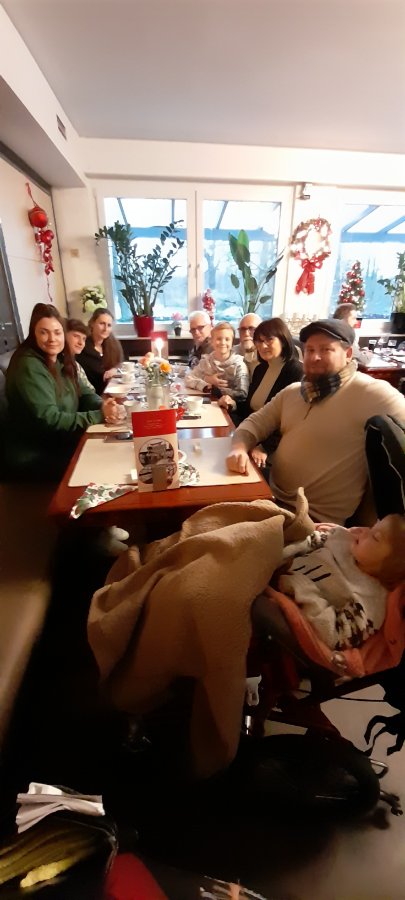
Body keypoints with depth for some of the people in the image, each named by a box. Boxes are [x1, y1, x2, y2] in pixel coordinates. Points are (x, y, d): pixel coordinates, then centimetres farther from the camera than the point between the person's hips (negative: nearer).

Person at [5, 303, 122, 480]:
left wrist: (103, 405, -17)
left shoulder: (60, 359, 4)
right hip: (34, 455, -7)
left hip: (60, 441, 7)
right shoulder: (29, 366, -22)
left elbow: (81, 392, 5)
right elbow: (48, 419, -27)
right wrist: (100, 415, -29)